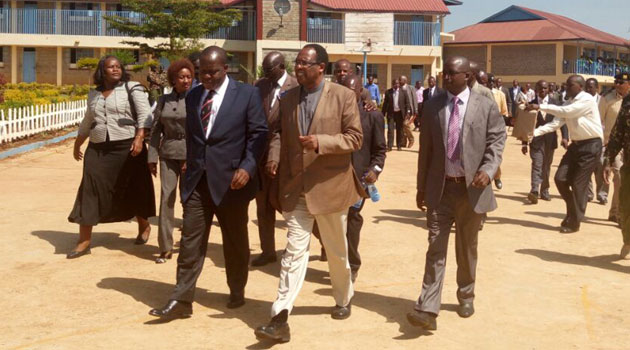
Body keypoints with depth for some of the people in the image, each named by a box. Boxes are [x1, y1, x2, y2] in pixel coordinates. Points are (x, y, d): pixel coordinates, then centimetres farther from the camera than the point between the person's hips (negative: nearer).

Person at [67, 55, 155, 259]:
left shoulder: (132, 88, -1)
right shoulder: (94, 94, 14)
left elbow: (144, 115, -10)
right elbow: (87, 122, 27)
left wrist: (139, 138, -23)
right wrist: (77, 145, 30)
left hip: (127, 147, -4)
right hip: (97, 150, 4)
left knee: (133, 191, 8)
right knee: (90, 192, -5)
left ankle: (144, 227, 34)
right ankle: (84, 242, -2)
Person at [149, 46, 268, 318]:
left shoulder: (247, 94, -3)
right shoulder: (192, 96, 12)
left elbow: (258, 133, -6)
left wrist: (247, 167, -17)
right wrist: (190, 167, 16)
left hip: (231, 181, -3)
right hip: (197, 180, 3)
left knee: (235, 241, 10)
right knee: (190, 241, 0)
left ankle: (237, 292, 29)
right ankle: (181, 301, 3)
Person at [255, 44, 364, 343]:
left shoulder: (343, 96, -7)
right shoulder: (288, 98, 7)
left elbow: (354, 138, -9)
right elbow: (279, 133, 17)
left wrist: (320, 142, -23)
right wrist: (274, 157, -3)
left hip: (330, 187, -2)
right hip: (296, 188, 3)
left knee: (337, 250, 15)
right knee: (294, 251, -2)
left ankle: (343, 300, 39)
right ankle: (280, 318, -6)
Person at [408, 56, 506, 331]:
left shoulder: (486, 107, -1)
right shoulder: (432, 106, 6)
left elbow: (496, 143, -3)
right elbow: (425, 148, 8)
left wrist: (487, 171, -22)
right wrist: (421, 187, 8)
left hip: (471, 187, -1)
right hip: (440, 187, 1)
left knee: (467, 248, 14)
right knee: (436, 248, -5)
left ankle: (466, 296, 33)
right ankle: (428, 310, -9)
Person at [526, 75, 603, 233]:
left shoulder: (588, 100, -15)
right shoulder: (568, 102, 9)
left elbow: (566, 111, -26)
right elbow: (556, 122, -1)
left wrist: (540, 107, -27)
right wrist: (534, 132, -15)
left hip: (590, 145, -7)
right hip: (576, 144, 7)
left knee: (578, 184, -5)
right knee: (560, 178, 2)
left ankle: (574, 222, 8)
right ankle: (572, 212, 23)